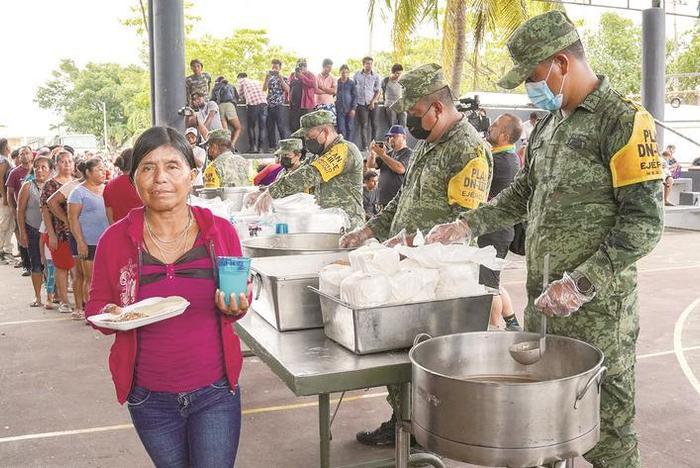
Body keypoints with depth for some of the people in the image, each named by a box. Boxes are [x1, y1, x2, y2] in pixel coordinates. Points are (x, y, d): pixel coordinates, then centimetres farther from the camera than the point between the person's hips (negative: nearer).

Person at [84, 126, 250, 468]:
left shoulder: (220, 231, -6)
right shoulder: (114, 240, -6)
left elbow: (243, 296, 7)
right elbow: (96, 305, 6)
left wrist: (235, 306, -15)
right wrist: (110, 314, -16)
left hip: (215, 392, -1)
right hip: (150, 398, 1)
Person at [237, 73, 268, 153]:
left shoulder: (241, 81, 17)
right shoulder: (256, 82, 29)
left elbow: (240, 93, 25)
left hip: (252, 104, -4)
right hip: (263, 103, 4)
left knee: (251, 126, 7)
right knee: (262, 127, 8)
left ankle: (253, 147, 0)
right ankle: (260, 147, 6)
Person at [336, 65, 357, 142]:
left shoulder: (351, 83, 2)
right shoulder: (336, 83, 5)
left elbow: (355, 96, 2)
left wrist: (353, 108, -6)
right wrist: (334, 108, 4)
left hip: (349, 109, 0)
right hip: (339, 109, 0)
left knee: (349, 128, 6)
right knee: (341, 129, -2)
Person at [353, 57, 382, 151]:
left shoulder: (376, 77, 2)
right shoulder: (357, 75, 4)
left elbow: (378, 91, 2)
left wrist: (372, 102, -10)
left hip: (372, 103, 1)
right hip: (361, 103, 0)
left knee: (374, 124, 3)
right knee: (363, 125, -4)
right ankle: (364, 145, -3)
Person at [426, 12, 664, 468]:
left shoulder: (624, 121, -11)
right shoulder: (548, 125, 13)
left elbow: (645, 221, -16)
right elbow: (524, 192, 24)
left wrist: (582, 283, -22)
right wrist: (468, 224, 13)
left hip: (596, 307, -7)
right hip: (542, 302, 7)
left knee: (606, 425, 5)